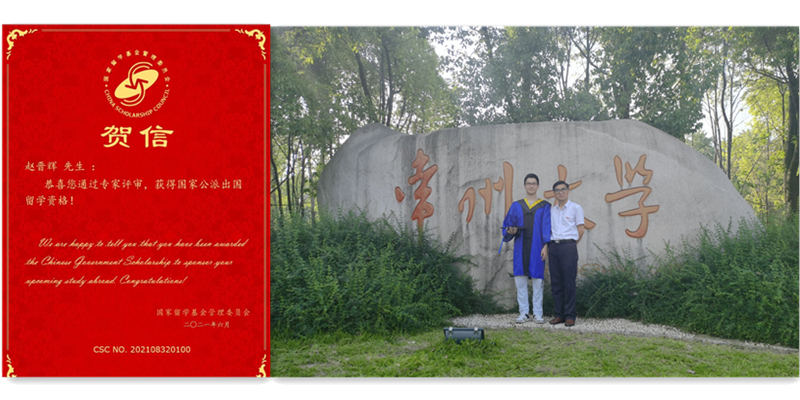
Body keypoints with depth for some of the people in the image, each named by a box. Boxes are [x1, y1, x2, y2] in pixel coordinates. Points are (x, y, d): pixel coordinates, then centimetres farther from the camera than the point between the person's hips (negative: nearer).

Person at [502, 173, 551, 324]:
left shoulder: (544, 207, 6)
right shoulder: (516, 206, 11)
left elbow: (547, 228, -1)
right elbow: (507, 224, 11)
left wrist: (546, 246, -12)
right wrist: (510, 231, -11)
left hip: (537, 247, -2)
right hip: (520, 247, 2)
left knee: (537, 279, -1)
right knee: (520, 279, 0)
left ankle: (537, 313, 6)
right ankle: (524, 312, 9)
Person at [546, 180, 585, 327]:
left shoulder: (576, 208, 4)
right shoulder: (551, 210, 17)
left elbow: (581, 229, 2)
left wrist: (571, 244, 3)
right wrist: (546, 245, 4)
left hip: (568, 246, -5)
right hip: (553, 247, 5)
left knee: (569, 282, -6)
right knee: (555, 282, 5)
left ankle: (570, 316, 0)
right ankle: (559, 314, 12)